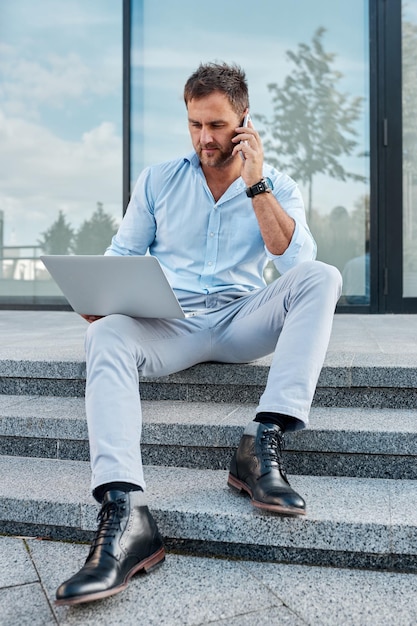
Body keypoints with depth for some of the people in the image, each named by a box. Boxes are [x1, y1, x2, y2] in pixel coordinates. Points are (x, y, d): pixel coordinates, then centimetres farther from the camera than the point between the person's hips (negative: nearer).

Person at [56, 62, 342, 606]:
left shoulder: (277, 187, 10)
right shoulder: (158, 180, 12)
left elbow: (295, 258, -8)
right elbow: (121, 255, 11)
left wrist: (255, 182, -9)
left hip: (242, 322, 0)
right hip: (170, 324, 1)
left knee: (321, 277, -25)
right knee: (106, 336, -31)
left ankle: (264, 441, -33)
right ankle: (125, 514, -43)